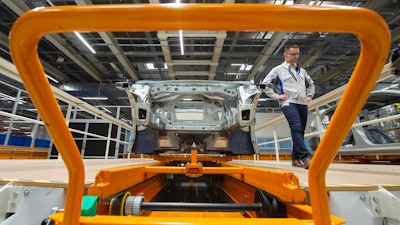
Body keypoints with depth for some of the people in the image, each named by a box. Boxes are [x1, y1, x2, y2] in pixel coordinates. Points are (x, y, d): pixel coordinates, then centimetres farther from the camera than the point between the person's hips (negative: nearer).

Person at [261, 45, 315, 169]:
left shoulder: (301, 70, 22)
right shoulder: (278, 70, 6)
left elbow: (311, 84, 35)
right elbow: (265, 84, 2)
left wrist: (310, 95, 18)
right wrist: (276, 96, -6)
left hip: (303, 104, 6)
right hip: (289, 103, -6)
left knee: (300, 132, 5)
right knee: (296, 129, -22)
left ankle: (296, 158, 13)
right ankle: (306, 157, -25)